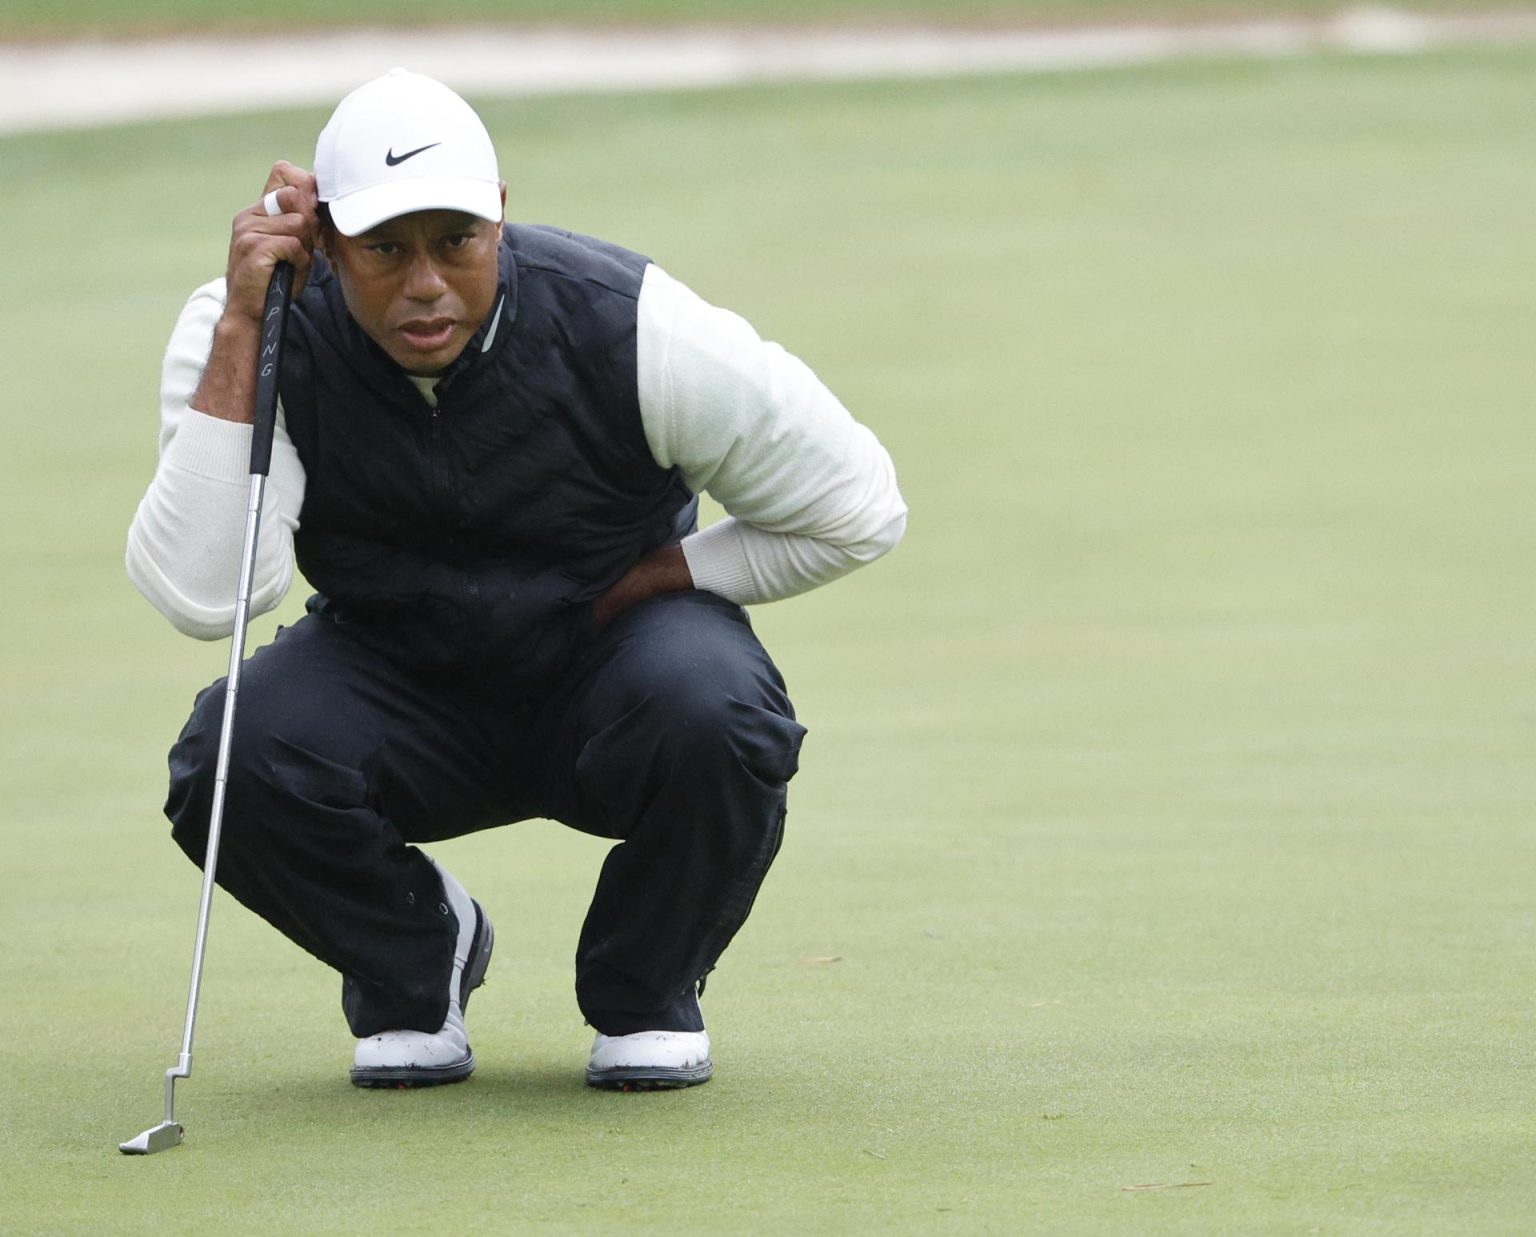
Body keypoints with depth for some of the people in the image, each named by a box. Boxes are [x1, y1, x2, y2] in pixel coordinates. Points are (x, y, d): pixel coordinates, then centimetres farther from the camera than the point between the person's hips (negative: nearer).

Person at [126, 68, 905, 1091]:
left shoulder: (634, 330, -22)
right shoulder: (260, 338, -19)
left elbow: (858, 513, -9)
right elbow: (200, 596, -34)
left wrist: (647, 581, -12)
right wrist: (239, 334, -35)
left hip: (608, 663, -1)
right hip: (393, 680, 1)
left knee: (713, 716, -35)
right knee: (233, 759, -30)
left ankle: (645, 993, -2)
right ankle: (417, 962, 3)